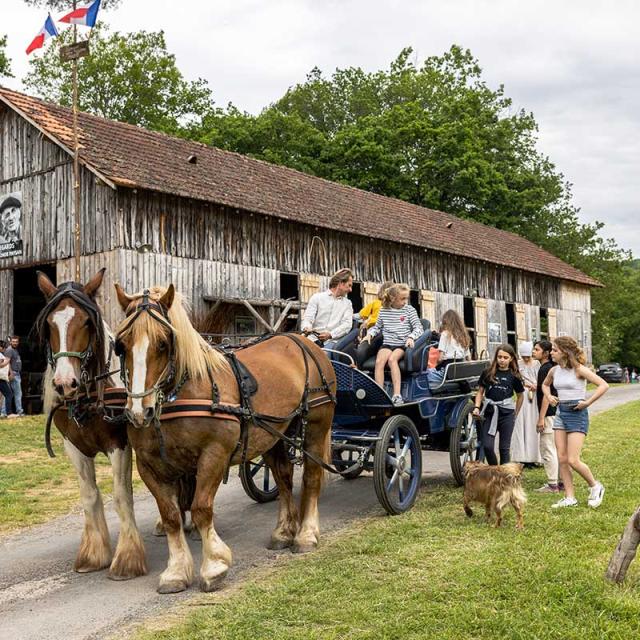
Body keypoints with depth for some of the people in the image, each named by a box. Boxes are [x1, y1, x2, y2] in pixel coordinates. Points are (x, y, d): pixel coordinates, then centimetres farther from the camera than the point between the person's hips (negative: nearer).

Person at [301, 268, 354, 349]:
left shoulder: (347, 303, 18)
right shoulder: (317, 297, 13)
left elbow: (347, 324, 4)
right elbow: (308, 318, 4)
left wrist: (330, 335, -16)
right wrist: (306, 328, -22)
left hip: (333, 340, 0)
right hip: (314, 338, 0)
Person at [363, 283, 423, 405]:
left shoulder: (409, 310, 7)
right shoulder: (383, 311, 13)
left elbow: (419, 327, 2)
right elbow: (377, 327, 25)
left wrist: (411, 337, -16)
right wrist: (370, 334, 5)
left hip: (403, 345, -2)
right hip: (387, 344, 2)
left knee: (392, 359, -33)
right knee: (379, 361, -28)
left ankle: (397, 395, -38)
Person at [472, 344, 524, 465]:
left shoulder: (514, 376, 3)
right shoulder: (487, 373, 4)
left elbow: (520, 396, 13)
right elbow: (480, 392, 10)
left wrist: (515, 414, 11)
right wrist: (477, 407, -3)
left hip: (506, 413, -1)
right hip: (489, 411, 1)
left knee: (504, 447, 4)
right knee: (487, 446, -5)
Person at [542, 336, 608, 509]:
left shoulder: (578, 369, -13)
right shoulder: (554, 371, 5)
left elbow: (603, 385, -17)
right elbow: (545, 384, 27)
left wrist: (587, 402, -20)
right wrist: (548, 396, 8)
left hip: (577, 414, -7)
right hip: (561, 413, 7)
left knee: (573, 460, -9)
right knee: (562, 459, 4)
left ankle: (595, 487, 16)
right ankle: (570, 497, 13)